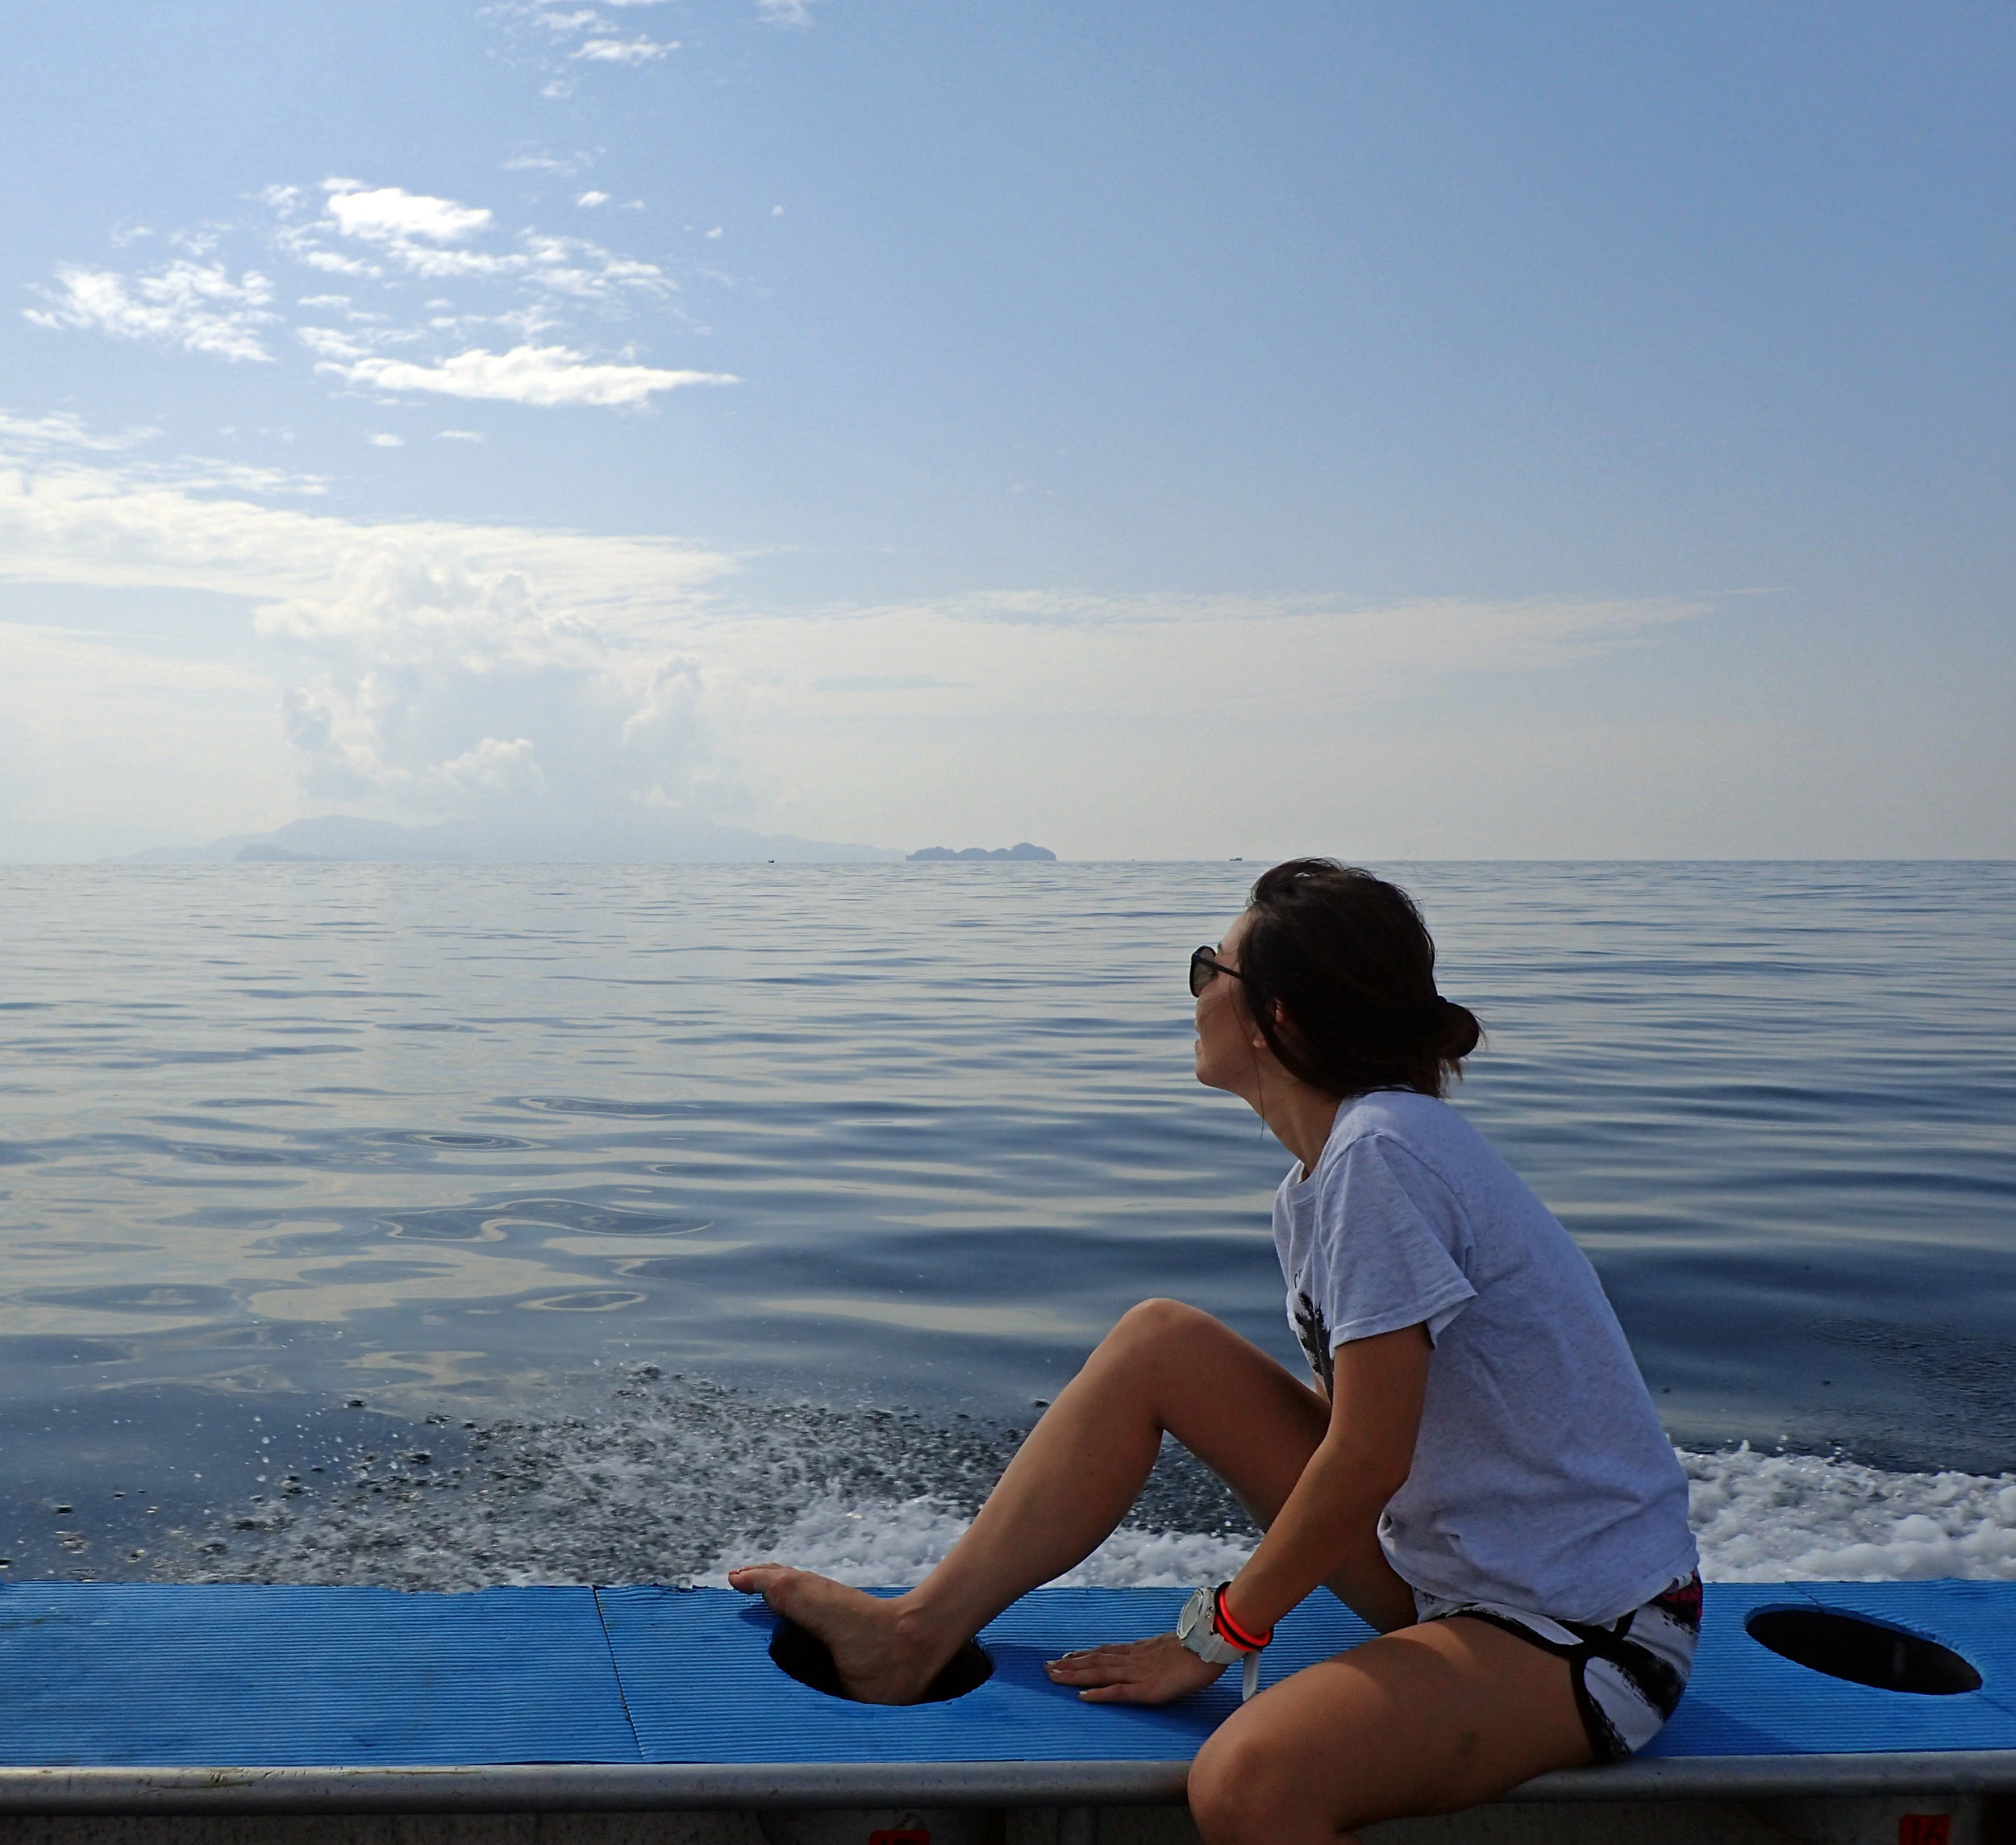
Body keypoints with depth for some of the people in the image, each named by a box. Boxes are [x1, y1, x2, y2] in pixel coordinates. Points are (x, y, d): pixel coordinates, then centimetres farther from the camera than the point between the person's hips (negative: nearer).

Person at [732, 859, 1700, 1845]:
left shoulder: (1383, 1152, -24)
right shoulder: (1313, 1188, 3)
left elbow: (1367, 1459, -22)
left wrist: (1215, 1634, -11)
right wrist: (1241, 1601, 6)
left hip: (1588, 1628, -9)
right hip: (1441, 1560, 9)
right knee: (1157, 1343, 3)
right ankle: (920, 1630, 8)